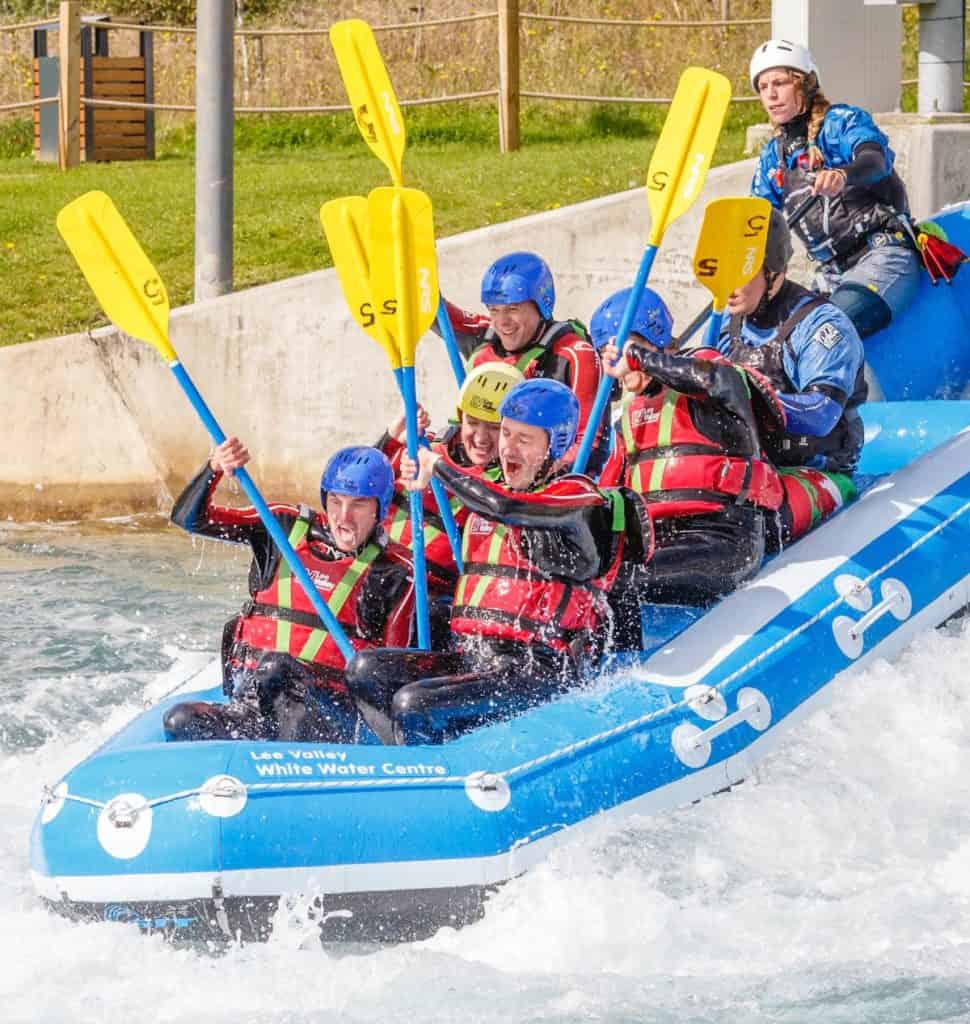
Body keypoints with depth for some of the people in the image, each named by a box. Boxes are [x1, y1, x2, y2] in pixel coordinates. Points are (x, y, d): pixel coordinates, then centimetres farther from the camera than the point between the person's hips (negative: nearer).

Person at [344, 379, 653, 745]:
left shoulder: (581, 498, -6)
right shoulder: (492, 493, 19)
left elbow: (503, 508, -25)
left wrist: (437, 465, -9)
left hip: (538, 670, -8)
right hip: (472, 659, 8)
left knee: (412, 705, -26)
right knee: (366, 670, -11)